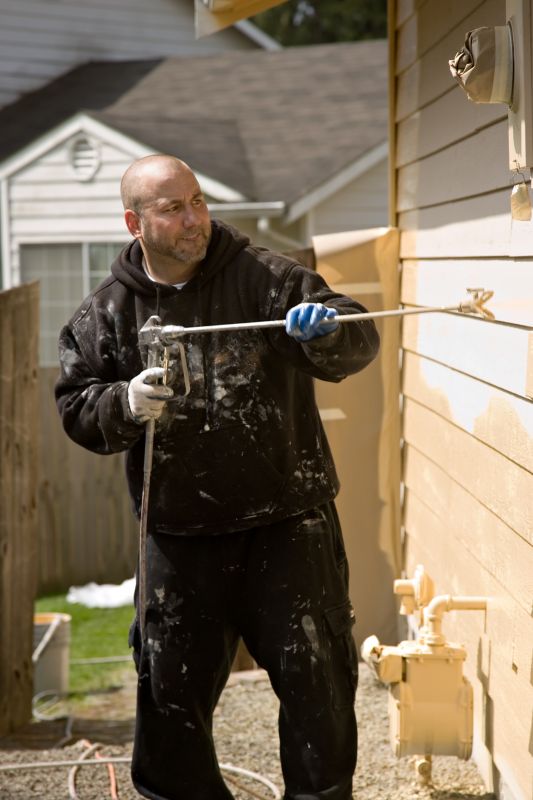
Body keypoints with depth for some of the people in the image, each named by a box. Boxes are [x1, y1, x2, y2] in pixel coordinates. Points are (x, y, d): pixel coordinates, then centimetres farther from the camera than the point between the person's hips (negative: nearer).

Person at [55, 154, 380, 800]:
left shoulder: (265, 277, -3)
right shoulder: (106, 313, 3)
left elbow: (357, 345, -10)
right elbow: (75, 407, 4)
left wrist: (327, 328, -33)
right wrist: (125, 405, -17)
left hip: (287, 524, -1)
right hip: (179, 537, 2)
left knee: (317, 678, 3)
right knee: (171, 691, 9)